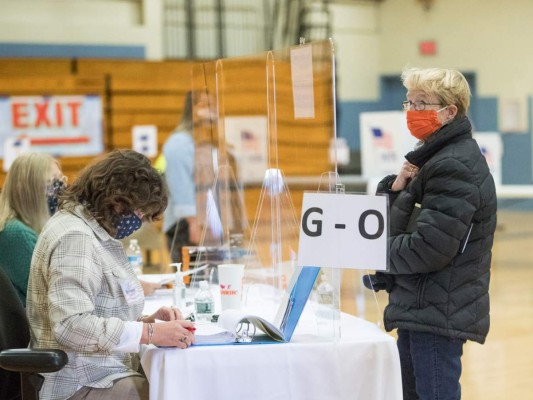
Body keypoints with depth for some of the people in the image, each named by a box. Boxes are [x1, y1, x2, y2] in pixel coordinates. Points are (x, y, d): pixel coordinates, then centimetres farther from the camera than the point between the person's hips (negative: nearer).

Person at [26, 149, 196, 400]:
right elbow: (71, 326, -26)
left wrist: (148, 320, 7)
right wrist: (151, 333, -24)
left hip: (103, 374, 10)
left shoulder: (91, 230, 16)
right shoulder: (75, 238, -16)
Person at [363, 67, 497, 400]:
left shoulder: (454, 167, -17)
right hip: (421, 310, 10)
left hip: (439, 315, -10)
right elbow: (390, 221, 17)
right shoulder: (433, 158, 15)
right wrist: (395, 188, -3)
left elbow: (430, 248, -24)